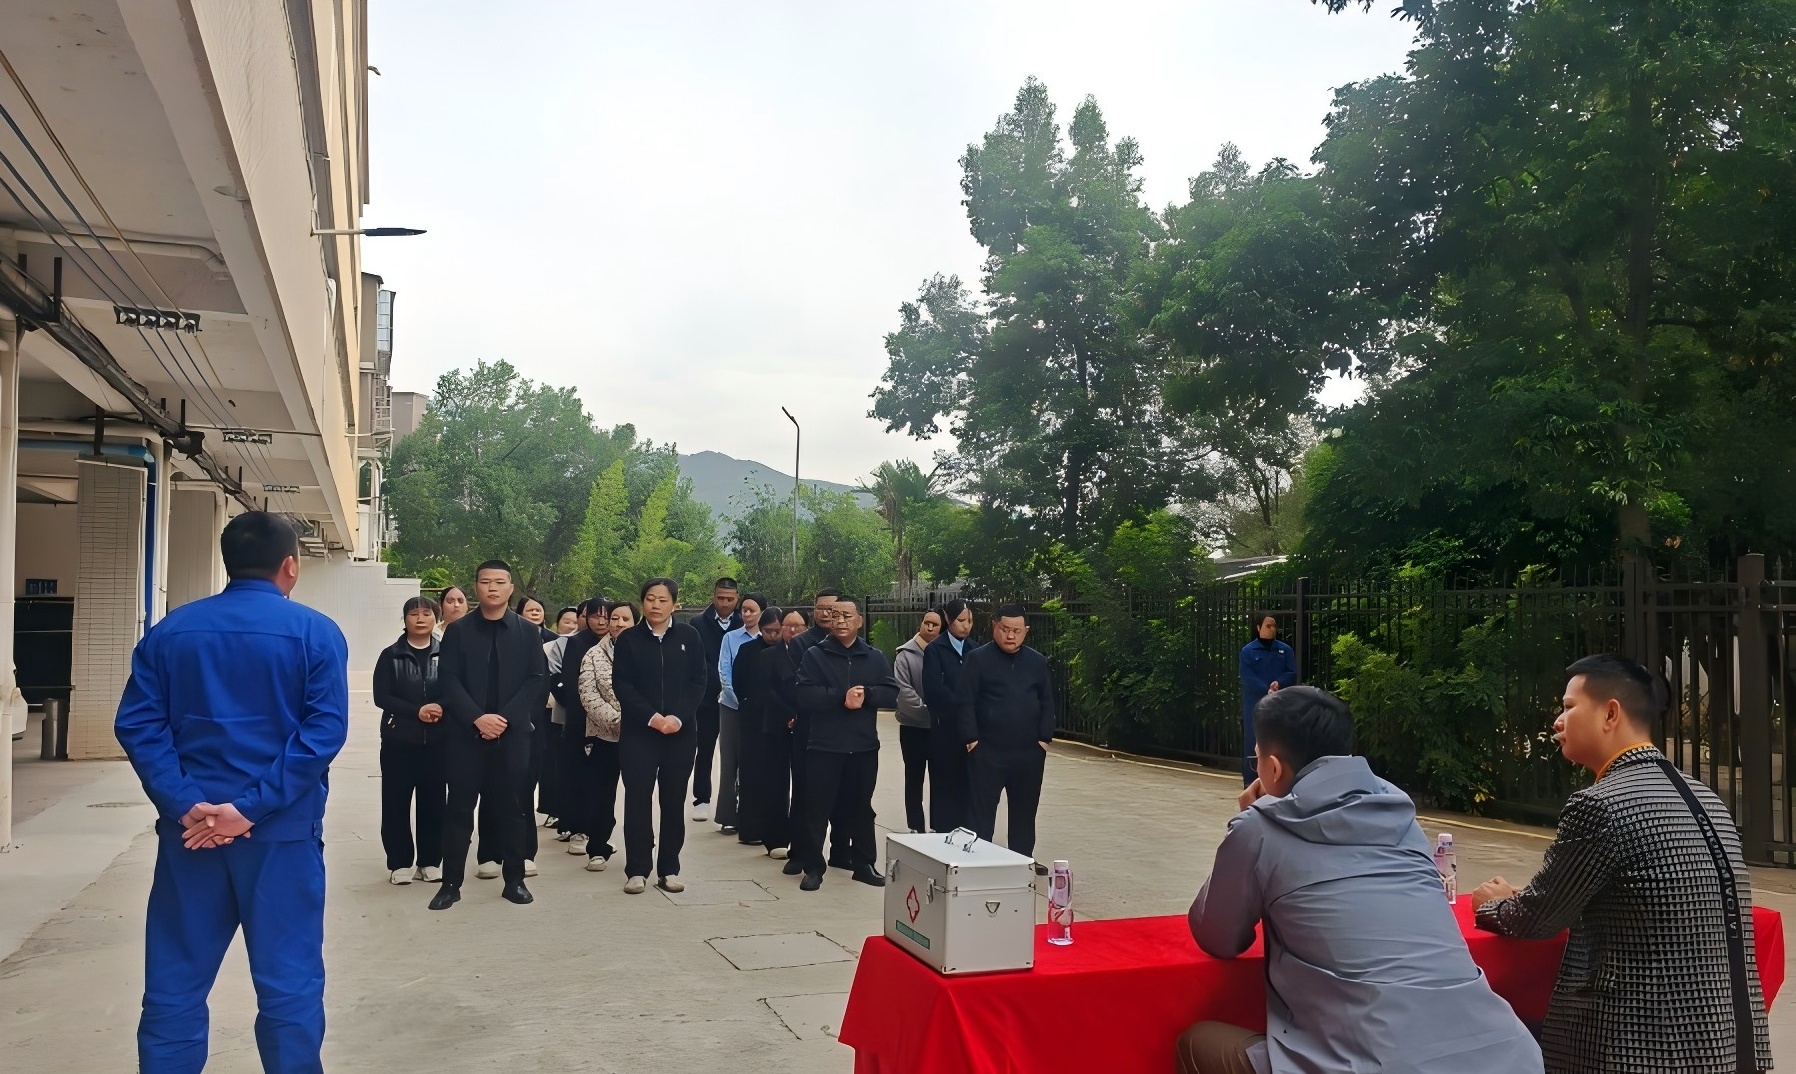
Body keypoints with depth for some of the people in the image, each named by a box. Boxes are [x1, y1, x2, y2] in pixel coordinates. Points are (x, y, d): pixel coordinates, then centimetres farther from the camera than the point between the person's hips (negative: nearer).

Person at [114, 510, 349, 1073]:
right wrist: (251, 806, -14)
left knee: (174, 985, 13)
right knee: (288, 984, 6)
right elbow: (324, 731, -15)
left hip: (189, 828, 3)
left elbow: (137, 724, -2)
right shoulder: (316, 633, -5)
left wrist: (186, 804, -8)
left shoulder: (170, 629, 6)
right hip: (282, 829, -3)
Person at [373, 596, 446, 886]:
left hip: (437, 741, 1)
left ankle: (430, 861, 15)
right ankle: (400, 862, 12)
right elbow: (381, 696, -5)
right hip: (399, 740, 0)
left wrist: (442, 709, -18)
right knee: (396, 802, 1)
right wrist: (417, 711, -16)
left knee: (434, 802, 3)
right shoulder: (390, 656, 3)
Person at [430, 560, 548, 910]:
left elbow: (538, 681, -1)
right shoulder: (457, 630, 4)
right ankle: (451, 883, 11)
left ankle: (514, 880, 15)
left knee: (512, 808, 5)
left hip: (513, 732, 0)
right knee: (459, 808, 3)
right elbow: (448, 680, -3)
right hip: (466, 732, 0)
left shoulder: (528, 632, 5)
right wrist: (477, 718, -15)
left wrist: (506, 717, -12)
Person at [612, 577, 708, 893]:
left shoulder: (689, 636, 3)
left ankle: (669, 869, 14)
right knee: (637, 799, -2)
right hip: (638, 731, -1)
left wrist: (678, 717, -13)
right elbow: (621, 684, -3)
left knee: (673, 800, 6)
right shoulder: (628, 639, 2)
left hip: (681, 731, 1)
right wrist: (650, 717, -14)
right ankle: (637, 870, 7)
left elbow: (699, 680, 0)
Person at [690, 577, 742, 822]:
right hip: (707, 697, 0)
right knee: (704, 751, 7)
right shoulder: (698, 623, 0)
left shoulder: (744, 625, 0)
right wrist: (719, 686, -13)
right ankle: (702, 800, 16)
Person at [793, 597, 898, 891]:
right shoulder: (814, 655, -2)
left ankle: (864, 864, 24)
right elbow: (804, 694, -14)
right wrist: (841, 697, -21)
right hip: (823, 745, -2)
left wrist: (865, 695, -20)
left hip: (864, 746, 3)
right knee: (817, 808, 1)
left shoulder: (875, 657, 7)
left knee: (861, 807, 13)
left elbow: (891, 693, -2)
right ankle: (813, 867, 12)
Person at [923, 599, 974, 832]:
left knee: (967, 784, 3)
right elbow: (933, 690, -11)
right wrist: (962, 707, -13)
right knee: (945, 785, 1)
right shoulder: (935, 650, -3)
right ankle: (943, 834, 7)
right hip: (945, 727, -4)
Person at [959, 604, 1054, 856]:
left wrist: (1044, 738, 2)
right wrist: (971, 739, -11)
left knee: (1024, 812, 13)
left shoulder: (1038, 662, 9)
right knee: (981, 812, 0)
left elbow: (1047, 703, 11)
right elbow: (966, 702, -6)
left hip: (1029, 752, 4)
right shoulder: (977, 659, -3)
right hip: (987, 752, -4)